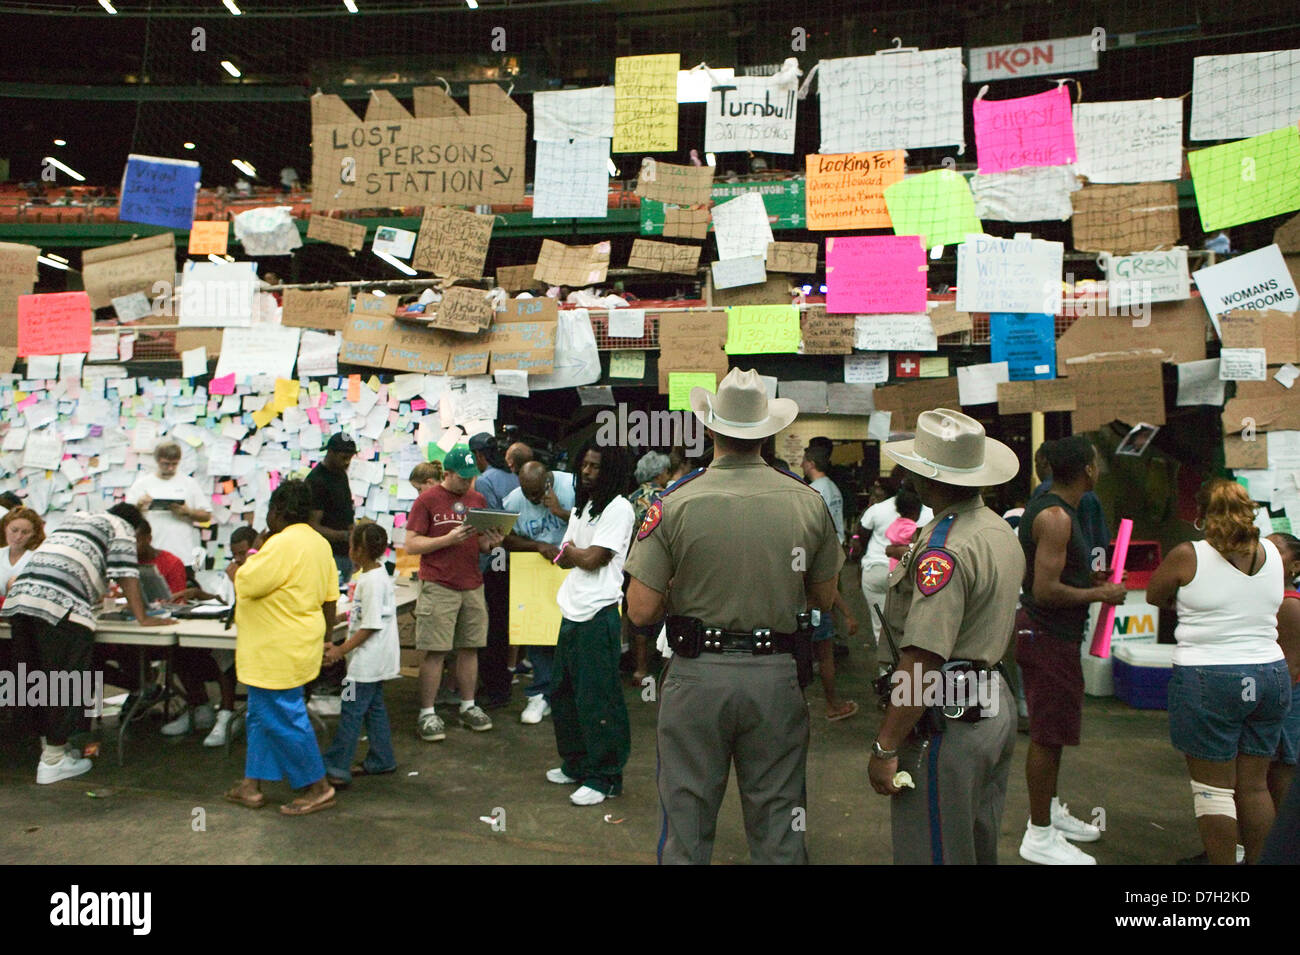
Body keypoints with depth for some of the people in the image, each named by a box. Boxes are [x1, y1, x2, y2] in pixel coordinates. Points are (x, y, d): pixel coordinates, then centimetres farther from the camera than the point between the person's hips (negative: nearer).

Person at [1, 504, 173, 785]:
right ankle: (53, 760, 4)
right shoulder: (121, 527, 13)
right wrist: (142, 617, 3)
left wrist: (94, 597, 60)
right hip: (62, 605, -8)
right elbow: (126, 574, 1)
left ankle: (50, 743, 27)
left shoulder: (75, 518, 34)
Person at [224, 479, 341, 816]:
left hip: (277, 652, -10)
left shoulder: (283, 544, -21)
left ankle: (318, 787, 7)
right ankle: (252, 784, 27)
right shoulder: (319, 543, 9)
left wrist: (240, 569, -1)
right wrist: (326, 636, 21)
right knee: (262, 715, 19)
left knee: (283, 719, -1)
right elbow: (330, 598, 12)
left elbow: (247, 584, -22)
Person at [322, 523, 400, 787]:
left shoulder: (372, 581, -21)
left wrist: (342, 649, -18)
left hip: (368, 660, -10)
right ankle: (380, 760, 25)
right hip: (373, 659, 10)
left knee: (352, 709, -6)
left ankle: (335, 768, -2)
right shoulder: (376, 575, 10)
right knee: (373, 706, 16)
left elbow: (370, 626, -22)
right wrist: (342, 647, 20)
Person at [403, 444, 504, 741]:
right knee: (435, 651, -3)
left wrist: (490, 543, -5)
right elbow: (411, 545, -8)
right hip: (438, 587, -5)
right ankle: (427, 713, 6)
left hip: (472, 586, 5)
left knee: (470, 648, 9)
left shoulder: (478, 500, 12)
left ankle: (468, 707, 21)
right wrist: (449, 539, -18)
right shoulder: (427, 500, -4)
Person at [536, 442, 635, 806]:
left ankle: (604, 777, 9)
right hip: (572, 612, 9)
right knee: (563, 692, 16)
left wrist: (569, 549, 2)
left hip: (598, 615, -9)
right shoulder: (581, 507, 18)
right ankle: (576, 765, 31)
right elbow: (566, 560, 16)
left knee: (597, 700, -3)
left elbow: (592, 559, -15)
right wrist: (538, 543, 0)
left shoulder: (618, 509, -10)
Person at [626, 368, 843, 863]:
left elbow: (641, 610, -11)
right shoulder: (809, 502, -4)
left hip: (697, 674, -2)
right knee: (778, 821, 17)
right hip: (776, 674, 2)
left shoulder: (675, 502, -11)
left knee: (687, 818, 15)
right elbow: (825, 598, 8)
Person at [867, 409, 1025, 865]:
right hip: (995, 707, 10)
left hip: (948, 721, -10)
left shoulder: (944, 549, -22)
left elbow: (923, 661, -26)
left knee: (932, 852, 3)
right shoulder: (1002, 531, 8)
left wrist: (884, 747, -21)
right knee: (979, 849, 22)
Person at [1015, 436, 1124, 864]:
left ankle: (1050, 810, 38)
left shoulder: (1045, 506, 10)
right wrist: (1100, 594, -15)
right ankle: (1039, 837, 11)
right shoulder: (1056, 517, -23)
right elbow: (1046, 590, -27)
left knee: (1052, 731, 22)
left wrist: (1087, 576, 13)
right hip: (1048, 635, -11)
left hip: (1049, 632, 11)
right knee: (1048, 734, -1)